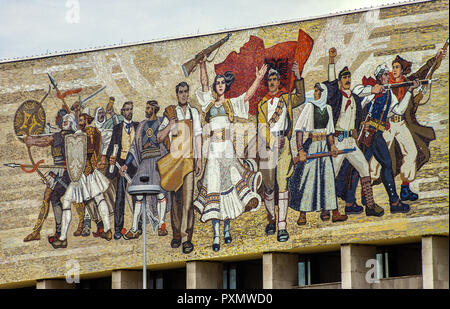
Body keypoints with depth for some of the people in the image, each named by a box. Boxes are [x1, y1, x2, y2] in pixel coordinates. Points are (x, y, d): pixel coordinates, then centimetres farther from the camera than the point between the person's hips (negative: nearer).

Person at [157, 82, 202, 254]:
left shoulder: (194, 112, 12)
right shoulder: (170, 113, 11)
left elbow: (198, 137, 11)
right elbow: (159, 138, 9)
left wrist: (199, 160, 4)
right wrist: (170, 125, -7)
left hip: (189, 159, -1)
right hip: (173, 159, 1)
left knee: (188, 198, -10)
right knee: (175, 198, 4)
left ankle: (187, 238, -13)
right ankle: (176, 234, 13)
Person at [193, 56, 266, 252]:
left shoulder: (231, 104, 11)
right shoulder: (210, 103, 14)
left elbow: (248, 95, 1)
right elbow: (204, 83, 7)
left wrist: (258, 79, -8)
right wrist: (202, 64, -2)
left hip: (228, 149, 0)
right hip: (213, 150, 0)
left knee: (229, 186, 2)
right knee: (213, 188, -6)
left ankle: (226, 229, 16)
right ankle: (216, 235, -9)